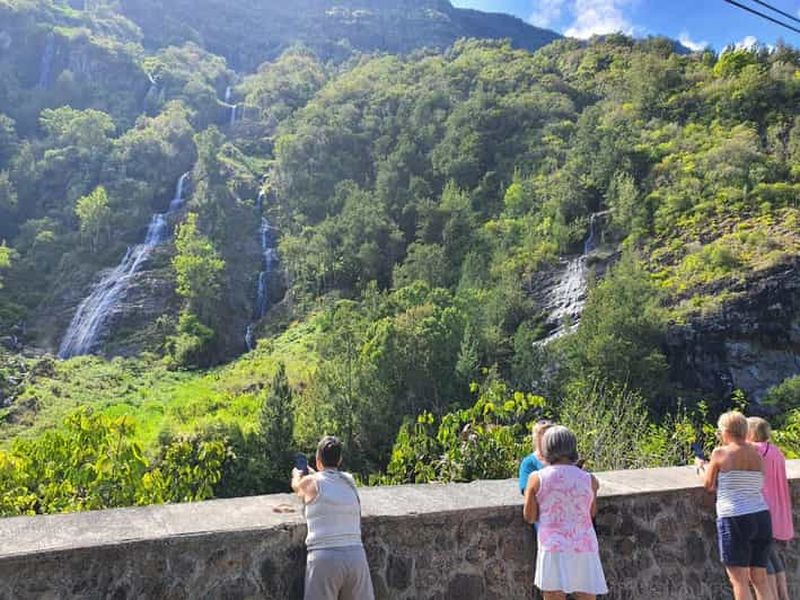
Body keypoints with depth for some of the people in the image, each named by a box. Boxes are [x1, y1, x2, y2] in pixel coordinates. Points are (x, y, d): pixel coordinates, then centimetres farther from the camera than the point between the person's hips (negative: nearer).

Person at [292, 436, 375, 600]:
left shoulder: (311, 482, 0)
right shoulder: (349, 480, 11)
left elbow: (296, 486, 25)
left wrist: (297, 474, 48)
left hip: (325, 558, -4)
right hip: (356, 556, 4)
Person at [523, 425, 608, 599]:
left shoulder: (537, 478, -5)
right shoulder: (590, 480, -1)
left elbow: (529, 517, 3)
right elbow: (592, 513, 14)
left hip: (553, 549, -2)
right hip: (584, 550, 2)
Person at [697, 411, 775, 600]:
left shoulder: (720, 453, -6)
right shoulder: (758, 455, 9)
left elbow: (709, 485, 4)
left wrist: (701, 467, 24)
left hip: (734, 519, -6)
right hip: (762, 518, 6)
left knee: (740, 581, 0)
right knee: (760, 579, 14)